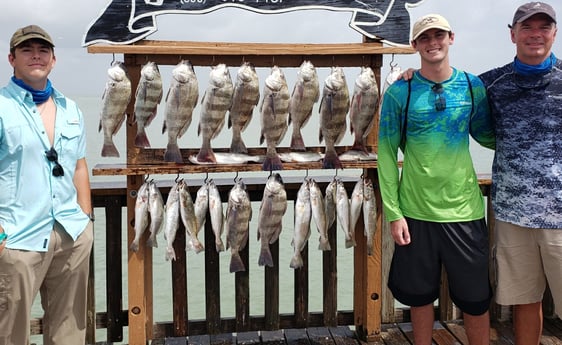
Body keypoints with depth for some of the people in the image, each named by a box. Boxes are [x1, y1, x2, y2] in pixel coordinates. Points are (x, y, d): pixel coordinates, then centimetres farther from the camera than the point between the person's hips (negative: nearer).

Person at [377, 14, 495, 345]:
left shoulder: (473, 86, 2)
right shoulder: (400, 92, -3)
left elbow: (486, 135, 13)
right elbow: (387, 154, -4)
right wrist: (393, 212, -8)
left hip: (464, 209, 1)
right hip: (416, 211, -1)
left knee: (476, 298, 9)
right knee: (420, 295, 13)